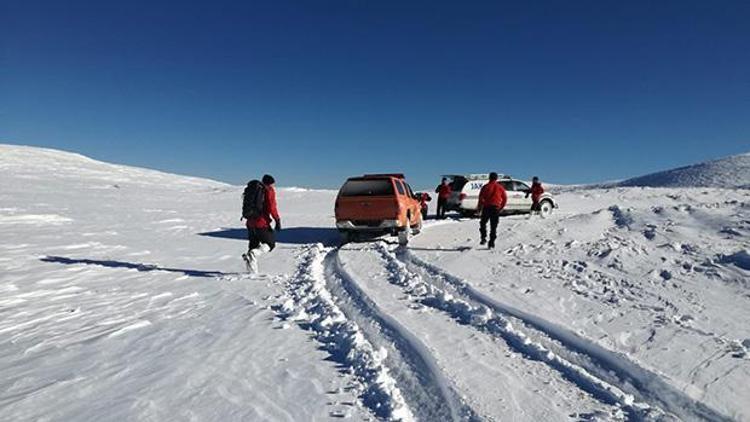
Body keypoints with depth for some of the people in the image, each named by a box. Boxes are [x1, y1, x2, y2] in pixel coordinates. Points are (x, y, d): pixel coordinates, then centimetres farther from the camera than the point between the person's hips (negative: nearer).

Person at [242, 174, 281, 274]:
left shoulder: (251, 189, 17)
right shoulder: (269, 190, -4)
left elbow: (246, 205, 17)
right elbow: (271, 207, -13)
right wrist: (278, 220, -7)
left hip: (250, 222, 7)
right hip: (262, 223, -7)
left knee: (253, 245, 15)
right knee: (270, 243, 7)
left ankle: (252, 271, 14)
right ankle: (252, 254, -18)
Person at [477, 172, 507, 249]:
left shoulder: (486, 186, 0)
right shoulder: (500, 187, 7)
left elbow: (481, 197, -8)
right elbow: (505, 198, 9)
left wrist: (480, 207, 2)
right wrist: (501, 207, 18)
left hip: (487, 207, -2)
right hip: (496, 208, 2)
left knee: (483, 223, 15)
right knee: (494, 226, 7)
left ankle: (483, 238, -1)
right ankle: (491, 242, 4)